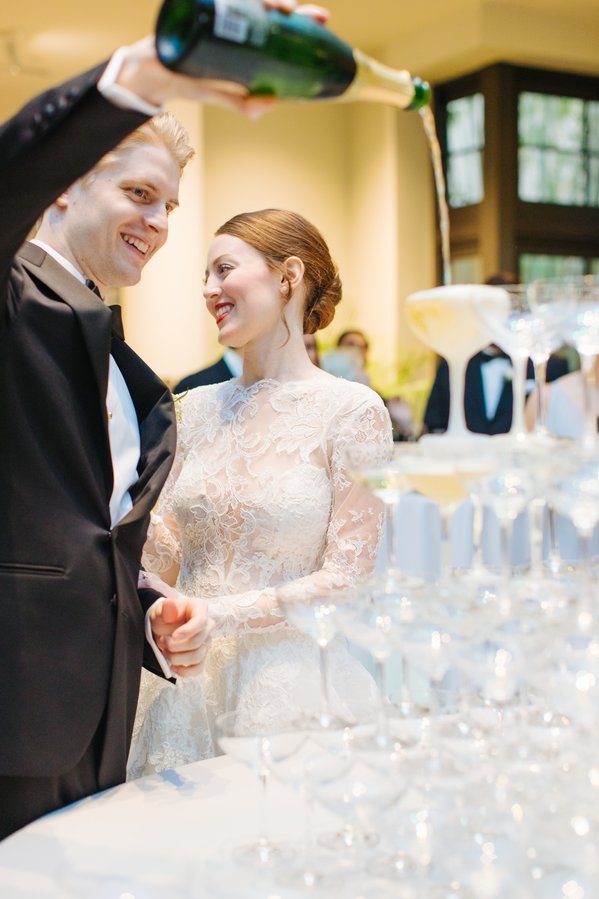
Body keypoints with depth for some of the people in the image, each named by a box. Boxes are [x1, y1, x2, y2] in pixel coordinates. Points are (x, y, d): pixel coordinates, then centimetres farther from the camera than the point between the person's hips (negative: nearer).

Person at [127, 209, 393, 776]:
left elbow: (347, 578, -11)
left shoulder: (351, 410, -8)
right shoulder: (199, 408, 7)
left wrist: (209, 614, -17)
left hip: (291, 685, -4)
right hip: (186, 679, 4)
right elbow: (169, 556, 8)